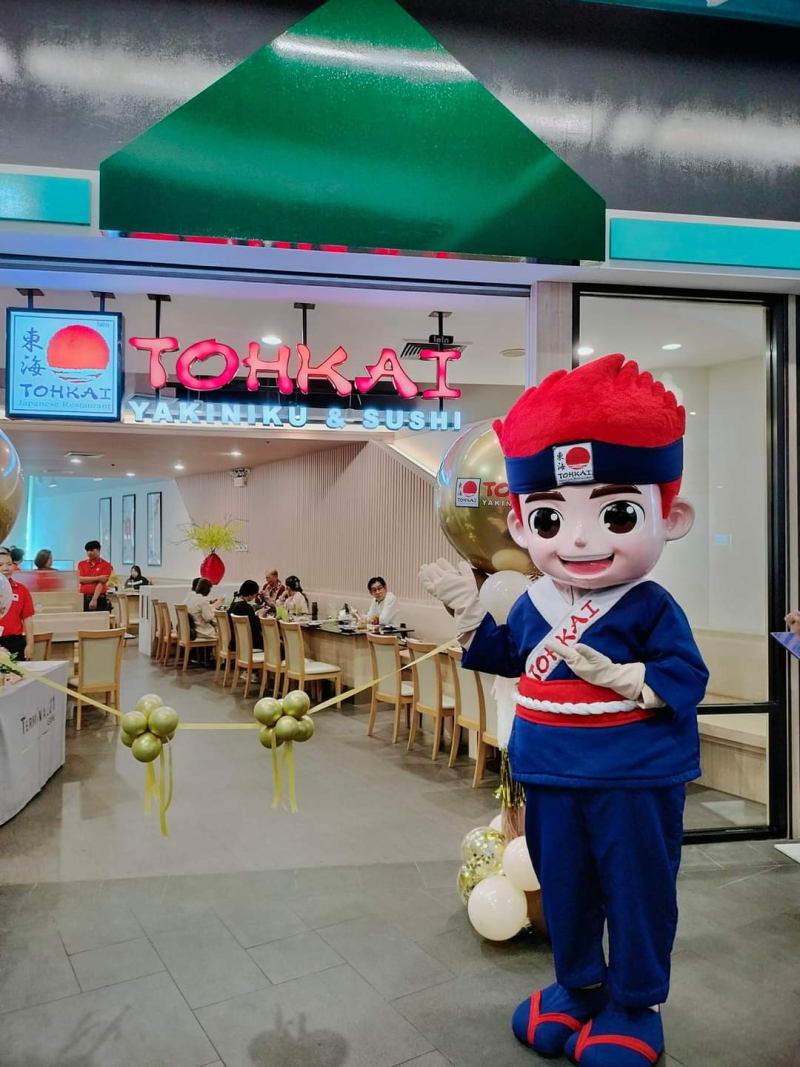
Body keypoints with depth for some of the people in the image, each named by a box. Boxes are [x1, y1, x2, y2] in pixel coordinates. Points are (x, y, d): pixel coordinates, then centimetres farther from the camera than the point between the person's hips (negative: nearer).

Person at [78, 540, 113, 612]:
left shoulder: (105, 565, -2)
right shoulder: (81, 564, 12)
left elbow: (101, 583, -10)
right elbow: (80, 579, -3)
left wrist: (94, 599, -20)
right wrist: (98, 578, -11)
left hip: (99, 599, -3)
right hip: (83, 599, 4)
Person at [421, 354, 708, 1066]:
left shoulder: (651, 609, -15)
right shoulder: (534, 606, -1)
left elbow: (686, 678, -17)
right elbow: (506, 656, 15)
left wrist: (614, 674, -30)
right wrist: (469, 613, 4)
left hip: (634, 781, -5)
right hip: (552, 779, 5)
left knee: (637, 893, 14)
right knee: (562, 889, 21)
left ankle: (636, 1006, 37)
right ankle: (578, 986, 44)